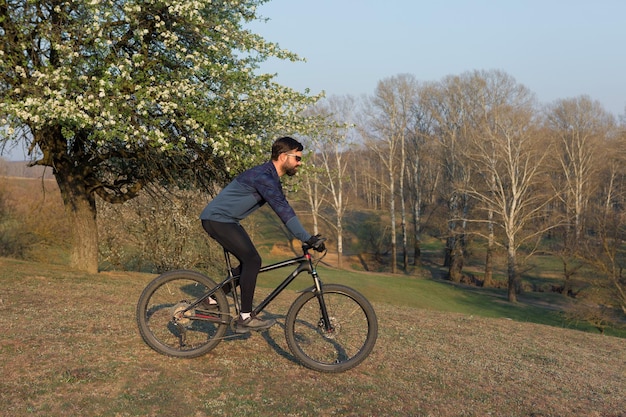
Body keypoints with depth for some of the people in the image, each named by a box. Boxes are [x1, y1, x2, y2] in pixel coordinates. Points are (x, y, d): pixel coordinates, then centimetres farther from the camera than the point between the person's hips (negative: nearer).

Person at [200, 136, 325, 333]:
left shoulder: (271, 177, 11)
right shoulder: (263, 176, -22)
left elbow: (284, 209, 13)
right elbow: (283, 210, -30)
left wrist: (308, 237, 7)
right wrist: (308, 238, -33)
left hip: (225, 220, 10)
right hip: (217, 219, -10)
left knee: (249, 262, 10)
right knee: (252, 260, -14)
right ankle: (245, 318, -8)